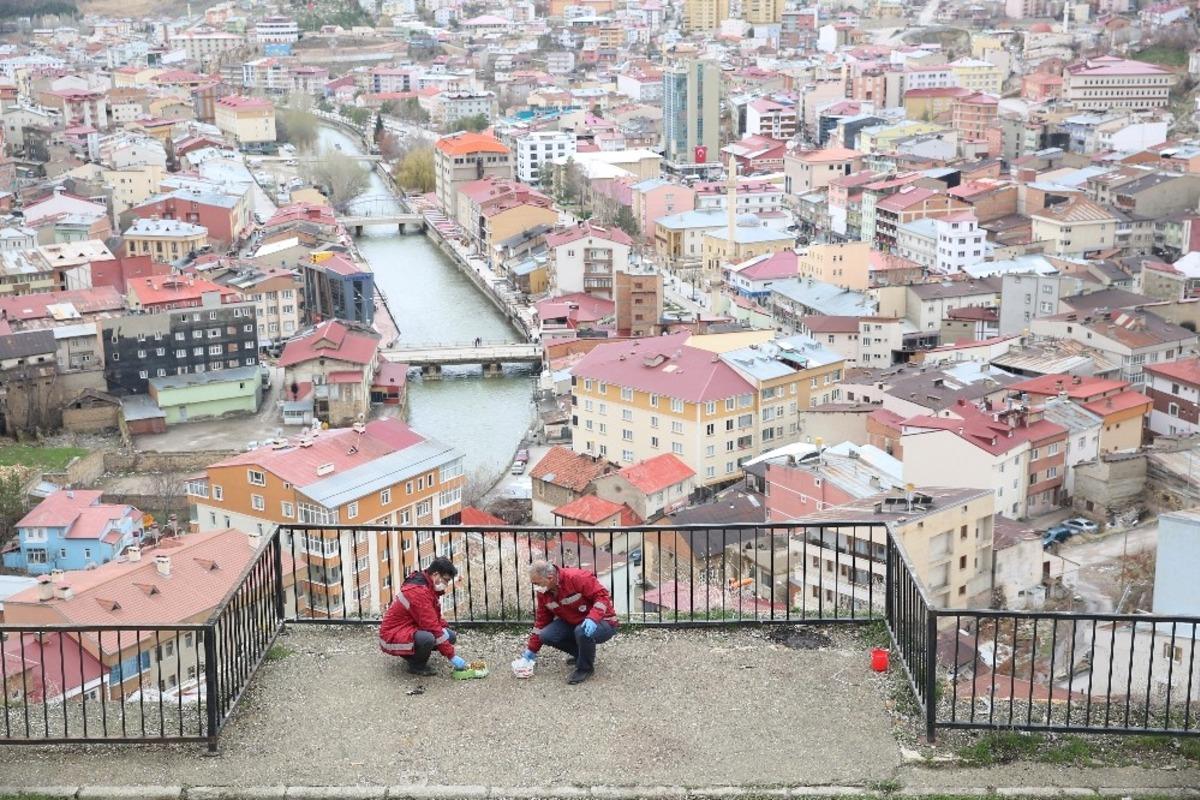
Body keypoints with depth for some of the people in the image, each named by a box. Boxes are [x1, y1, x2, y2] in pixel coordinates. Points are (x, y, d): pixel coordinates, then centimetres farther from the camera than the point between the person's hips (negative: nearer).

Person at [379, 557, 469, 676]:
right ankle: (416, 665, -9)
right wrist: (451, 656, -24)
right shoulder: (418, 592, -27)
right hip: (393, 636, -10)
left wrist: (444, 628, -4)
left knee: (450, 636, 3)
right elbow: (432, 627, -28)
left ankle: (413, 653, 11)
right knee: (427, 638, -37)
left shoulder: (429, 586, 4)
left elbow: (435, 617, 18)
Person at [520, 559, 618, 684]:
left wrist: (592, 618, -41)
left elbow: (602, 595, -26)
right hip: (572, 622, 7)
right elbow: (541, 620, 7)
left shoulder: (577, 578, -27)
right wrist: (531, 649, 8)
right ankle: (580, 653, 10)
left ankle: (585, 668, -10)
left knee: (582, 632, -39)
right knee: (546, 636, -16)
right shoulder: (543, 592, -3)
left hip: (601, 622, -7)